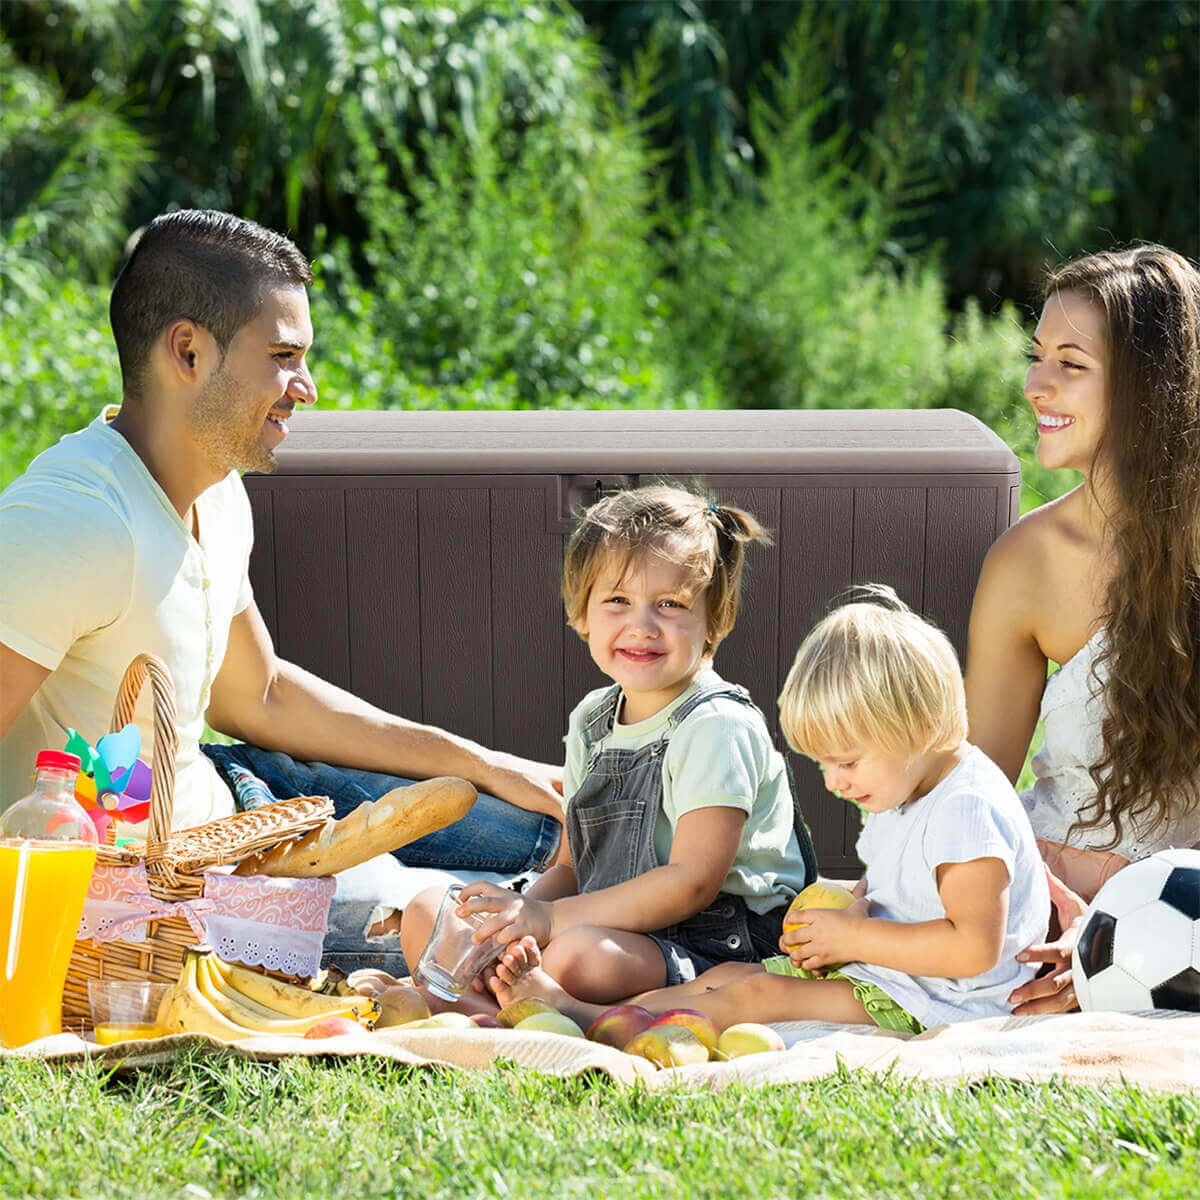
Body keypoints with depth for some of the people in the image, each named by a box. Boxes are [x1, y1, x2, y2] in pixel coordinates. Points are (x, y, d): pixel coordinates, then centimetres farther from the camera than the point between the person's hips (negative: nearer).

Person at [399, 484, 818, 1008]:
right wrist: (522, 909, -9)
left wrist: (552, 917, -22)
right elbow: (575, 867, 15)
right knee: (426, 914, 3)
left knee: (578, 956, -38)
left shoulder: (718, 727, -14)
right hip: (611, 927, 9)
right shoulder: (591, 720, 12)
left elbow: (693, 882, -21)